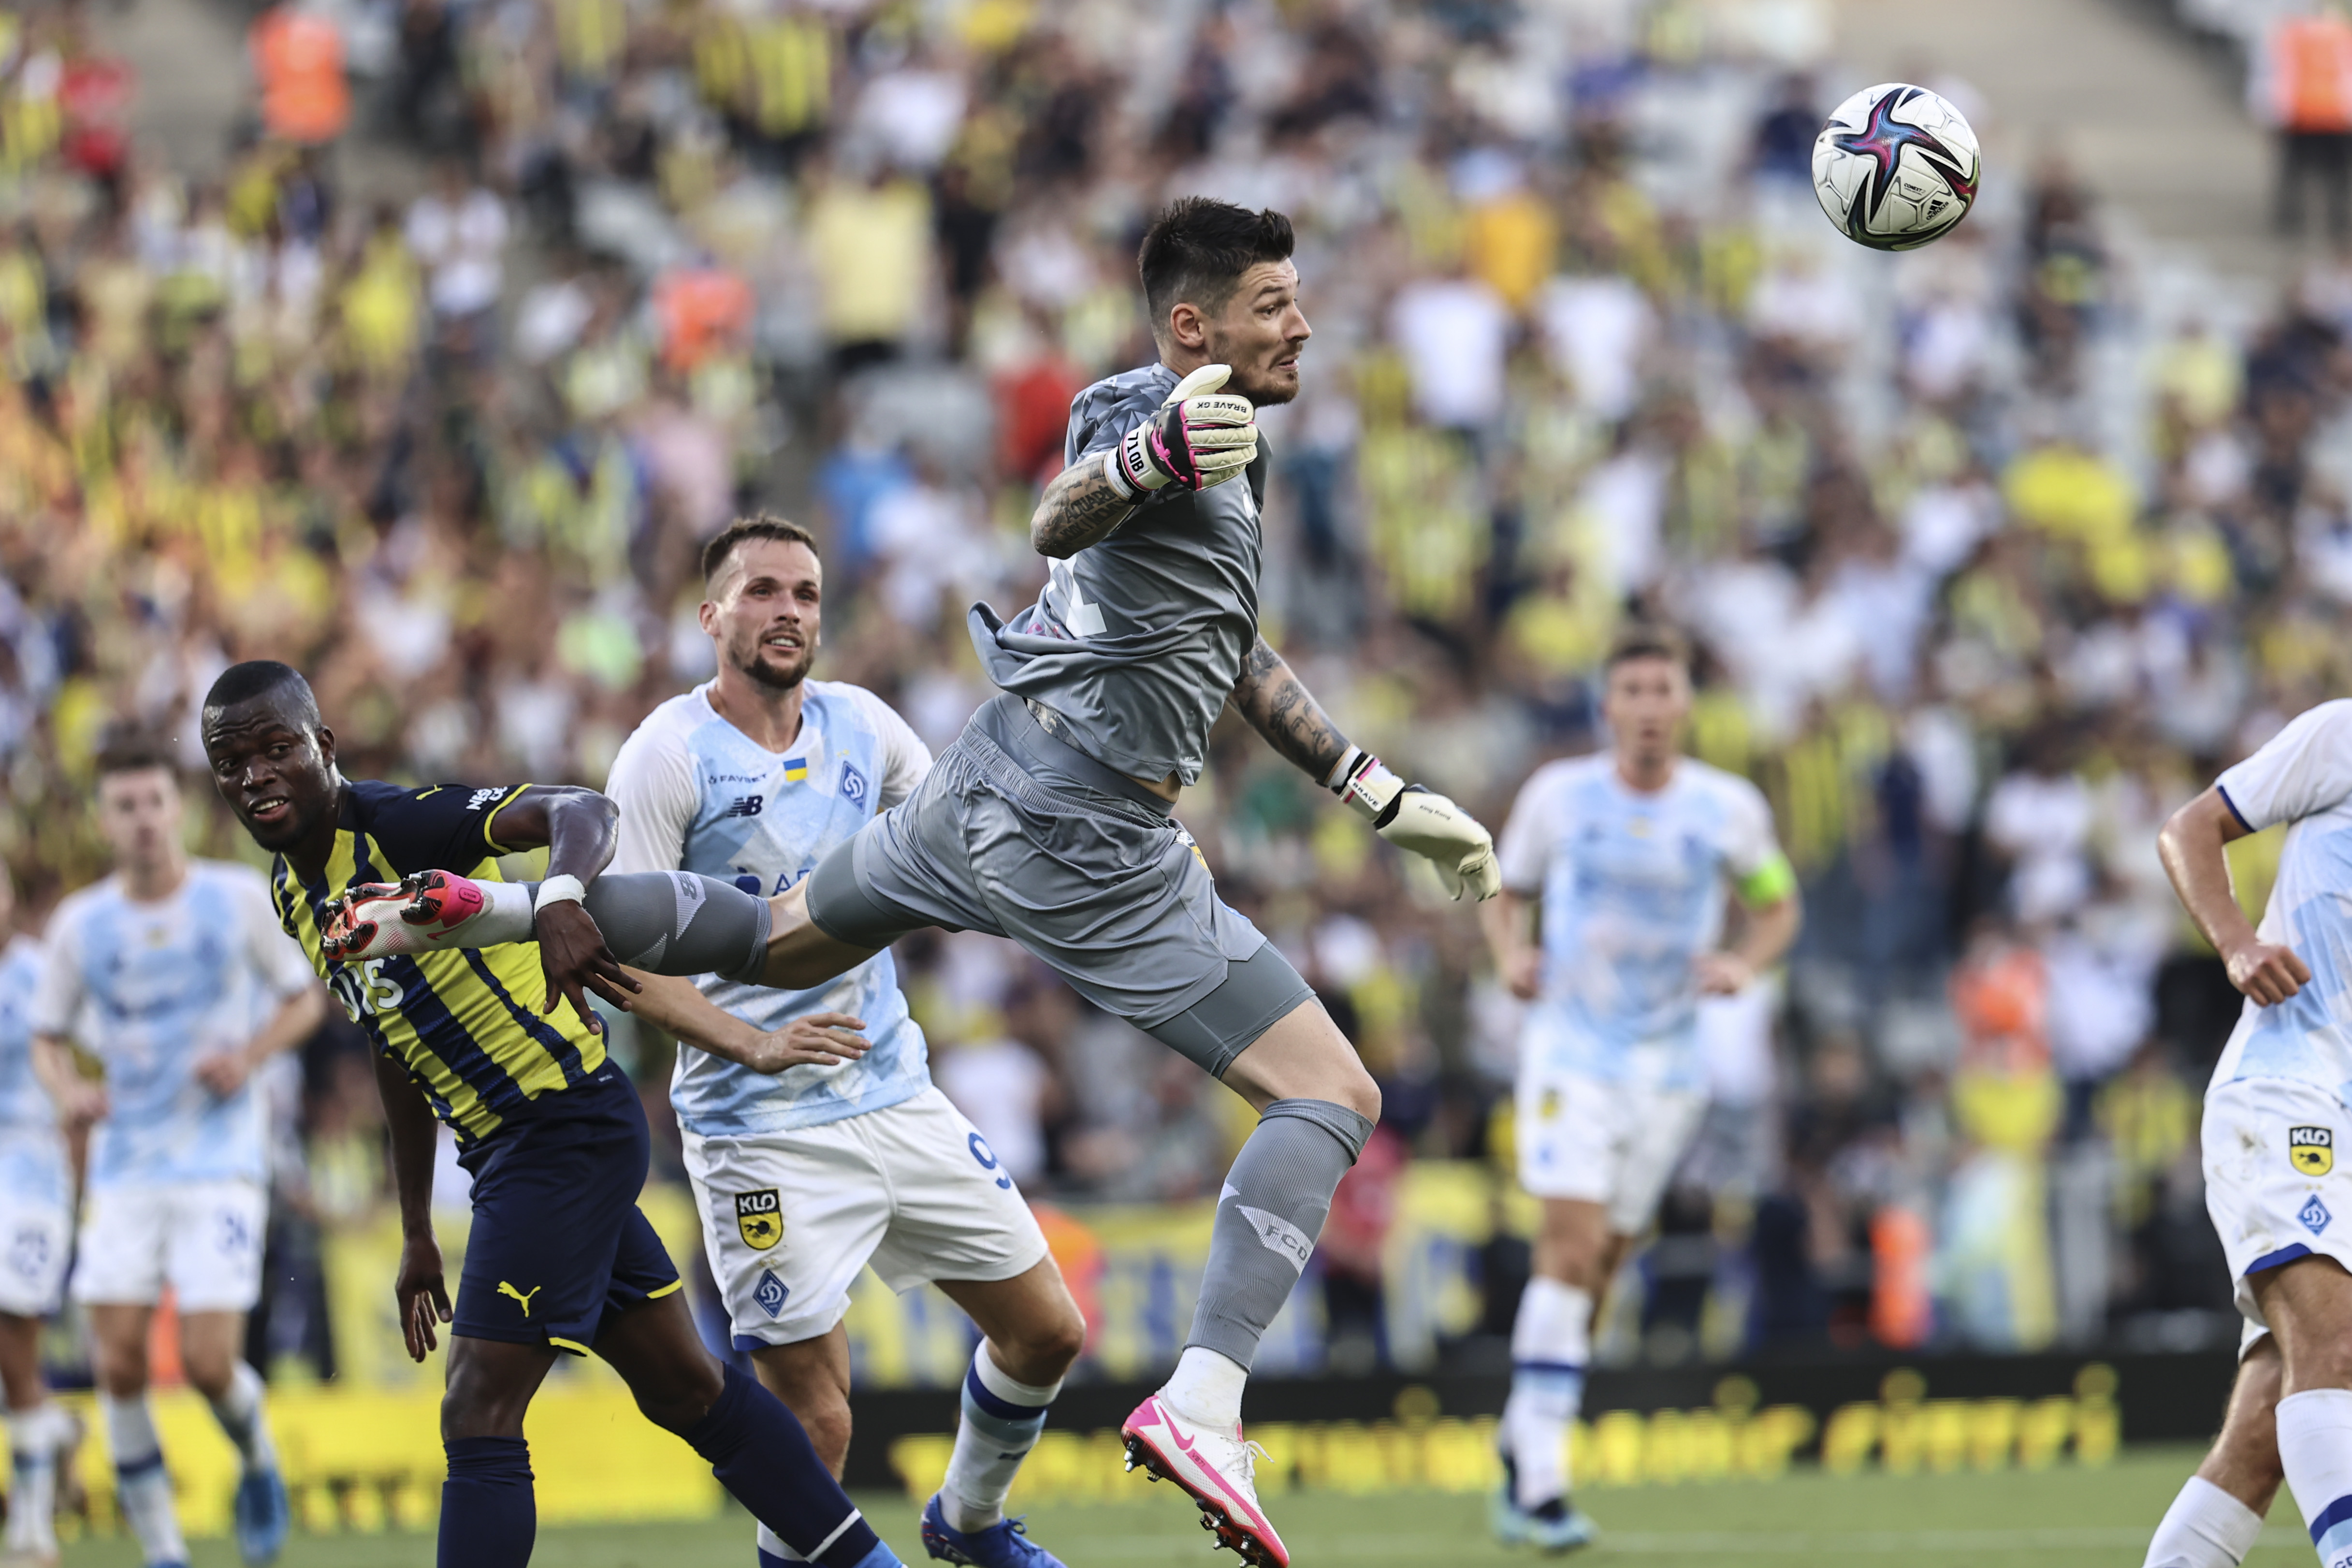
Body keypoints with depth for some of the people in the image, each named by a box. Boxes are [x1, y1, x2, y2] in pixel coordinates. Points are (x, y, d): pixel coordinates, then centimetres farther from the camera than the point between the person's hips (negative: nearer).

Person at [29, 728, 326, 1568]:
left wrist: (250, 1055, -11)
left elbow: (305, 999, 7)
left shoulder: (242, 898, -3)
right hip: (124, 1170, 2)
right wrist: (68, 1090, -9)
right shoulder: (80, 924, 2)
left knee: (208, 1363, -12)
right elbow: (48, 1035, 13)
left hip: (221, 1164, -2)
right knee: (118, 1363, -8)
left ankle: (257, 1459, 22)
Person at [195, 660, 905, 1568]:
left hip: (568, 1126, -9)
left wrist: (559, 900, -53)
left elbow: (580, 812, -31)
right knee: (685, 1388, 18)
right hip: (501, 1149, 9)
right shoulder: (290, 893, 10)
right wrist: (416, 1236, 21)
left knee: (479, 1417, -13)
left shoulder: (398, 822, -17)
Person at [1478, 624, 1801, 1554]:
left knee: (1602, 1262, 6)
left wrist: (1747, 964, -8)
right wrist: (1511, 953, -10)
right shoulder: (1558, 796, -3)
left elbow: (1777, 905, 13)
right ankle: (1540, 1484, -18)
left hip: (1669, 1059, 3)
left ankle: (1527, 1433, 29)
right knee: (1573, 1242, -17)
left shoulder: (1730, 808, -1)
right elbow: (1506, 892, 11)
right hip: (1571, 1045, -3)